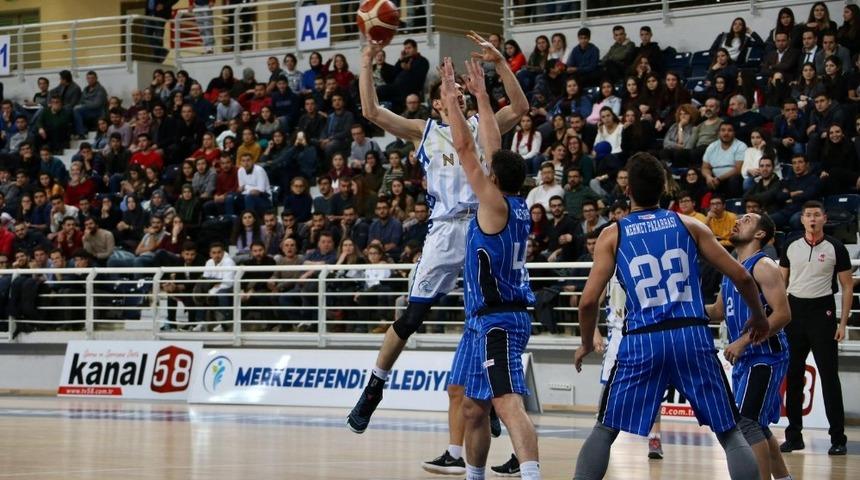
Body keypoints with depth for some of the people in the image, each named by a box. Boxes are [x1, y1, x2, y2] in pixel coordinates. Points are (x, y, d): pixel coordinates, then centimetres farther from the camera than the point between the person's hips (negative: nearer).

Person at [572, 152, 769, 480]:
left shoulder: (613, 235, 7)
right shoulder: (688, 225, 11)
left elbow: (589, 301, 0)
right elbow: (741, 276, 9)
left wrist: (587, 344, 18)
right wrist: (759, 317, 27)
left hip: (641, 342, -1)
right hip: (692, 335, 1)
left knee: (604, 430, 14)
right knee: (730, 433, 9)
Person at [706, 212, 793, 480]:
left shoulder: (763, 266, -13)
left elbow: (783, 314, -21)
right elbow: (719, 312, 26)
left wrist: (743, 341, -24)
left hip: (765, 356, -10)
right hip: (745, 358, 10)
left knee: (746, 423, -17)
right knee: (757, 426, 17)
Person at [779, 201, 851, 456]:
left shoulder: (835, 248, -2)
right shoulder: (791, 246, 7)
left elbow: (847, 286, 1)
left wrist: (843, 323, -6)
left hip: (822, 312, -3)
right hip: (794, 309, 3)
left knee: (829, 376, -5)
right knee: (792, 376, 5)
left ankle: (838, 438, -2)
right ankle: (794, 435, 13)